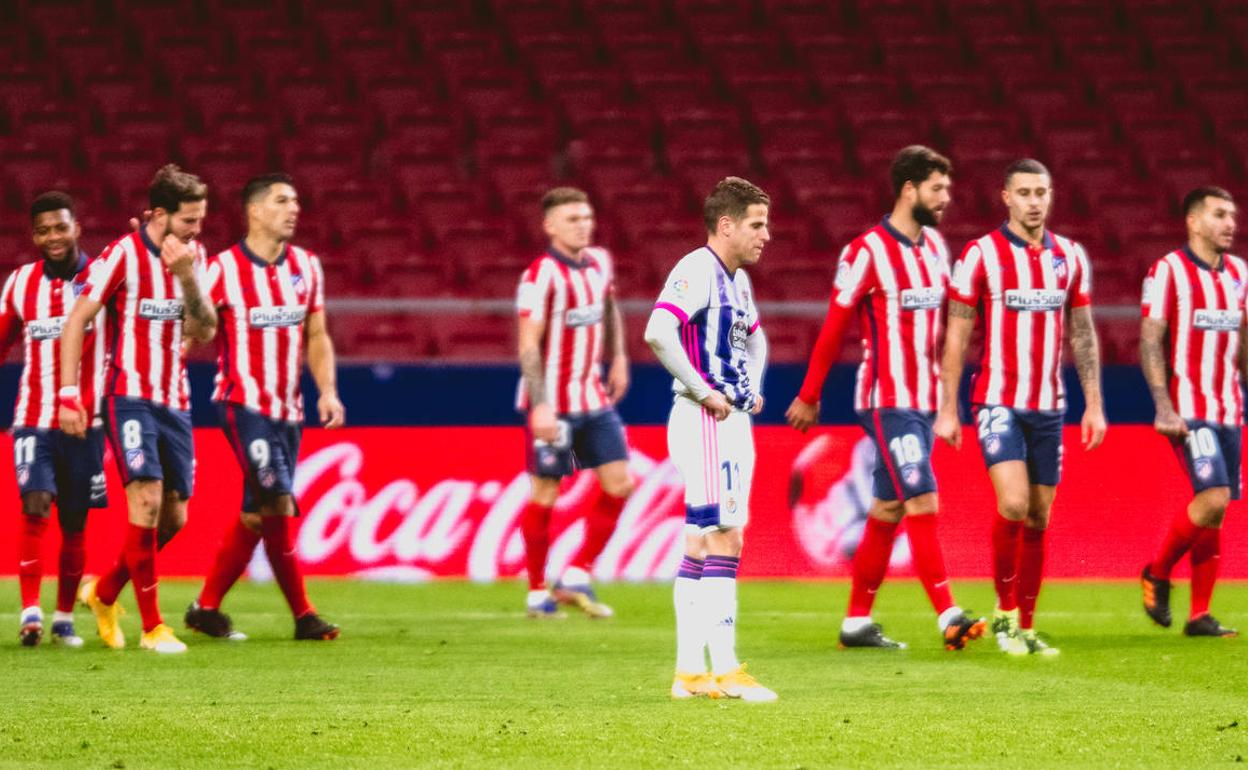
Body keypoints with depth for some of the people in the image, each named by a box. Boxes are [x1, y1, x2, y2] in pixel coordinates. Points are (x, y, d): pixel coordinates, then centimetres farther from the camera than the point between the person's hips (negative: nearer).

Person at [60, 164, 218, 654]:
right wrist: (68, 393, -13)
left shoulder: (193, 256, 7)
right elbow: (77, 319, -8)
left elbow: (204, 331, 0)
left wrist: (187, 277, -17)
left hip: (174, 401, 6)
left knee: (173, 518, 5)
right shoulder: (123, 255, -10)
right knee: (147, 500, -18)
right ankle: (152, 627, -13)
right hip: (129, 396, -6)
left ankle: (105, 593, 28)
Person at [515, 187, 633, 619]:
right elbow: (528, 345, -18)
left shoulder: (599, 262, 7)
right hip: (553, 405, -7)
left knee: (619, 484, 2)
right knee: (545, 494, 0)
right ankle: (537, 593, 10)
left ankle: (576, 578, 10)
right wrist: (540, 405, -24)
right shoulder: (541, 276, -15)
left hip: (593, 399, 7)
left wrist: (618, 358, 26)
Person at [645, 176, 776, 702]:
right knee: (724, 539, -11)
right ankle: (723, 668, -11)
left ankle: (689, 673, 10)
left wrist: (753, 388, 18)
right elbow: (658, 332, -28)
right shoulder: (697, 270, -13)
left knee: (701, 545, 9)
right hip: (706, 422, -10)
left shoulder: (738, 279, 17)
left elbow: (755, 338, 36)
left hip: (734, 422, 10)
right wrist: (704, 391, -22)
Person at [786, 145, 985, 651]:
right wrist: (809, 396, -3)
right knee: (923, 503, -14)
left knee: (888, 511, 10)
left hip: (922, 401, 7)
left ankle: (857, 622, 16)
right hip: (886, 401, -7)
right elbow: (833, 328, -7)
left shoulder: (935, 246, 11)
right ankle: (948, 617, -17)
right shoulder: (866, 252, -11)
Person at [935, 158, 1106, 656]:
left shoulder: (1070, 257, 8)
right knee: (1013, 504, -19)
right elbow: (956, 336, -2)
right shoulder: (980, 255, -4)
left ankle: (1025, 627, 14)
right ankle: (1005, 610, -2)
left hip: (1049, 406, 4)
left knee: (1038, 518, 6)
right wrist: (947, 409, -5)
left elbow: (1083, 335, 14)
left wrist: (1094, 405, 8)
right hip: (997, 401, -4)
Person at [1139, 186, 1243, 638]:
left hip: (1229, 410, 6)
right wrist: (1163, 405, -17)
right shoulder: (1168, 271, -6)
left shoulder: (1238, 272, 13)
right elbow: (1150, 341, -9)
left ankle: (1199, 616, 9)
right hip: (1188, 409, -6)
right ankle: (1157, 575, 3)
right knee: (1213, 498, -19)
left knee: (1216, 510, 4)